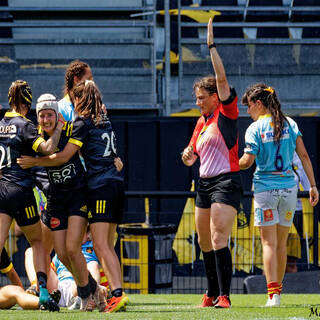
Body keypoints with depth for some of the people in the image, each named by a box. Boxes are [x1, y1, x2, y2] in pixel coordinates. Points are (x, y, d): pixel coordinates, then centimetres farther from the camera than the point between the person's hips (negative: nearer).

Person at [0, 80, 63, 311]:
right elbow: (47, 149, -20)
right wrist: (58, 128, -7)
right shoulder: (25, 126, -6)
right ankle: (43, 291, 2)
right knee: (38, 242, 13)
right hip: (20, 189, -3)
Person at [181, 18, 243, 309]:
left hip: (226, 181, -9)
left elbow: (222, 78, -17)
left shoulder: (227, 112, -5)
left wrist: (212, 46, -17)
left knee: (219, 239, -19)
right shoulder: (202, 122, 16)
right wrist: (187, 155, -1)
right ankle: (212, 294, 23)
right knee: (205, 242, 12)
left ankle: (224, 296, -22)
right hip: (205, 183, 9)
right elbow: (191, 156, 23)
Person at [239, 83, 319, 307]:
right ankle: (277, 291, 22)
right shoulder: (289, 124, 5)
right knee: (281, 243, 14)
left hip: (265, 186, -4)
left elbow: (247, 162, -10)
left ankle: (273, 295, -15)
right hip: (288, 185, 4)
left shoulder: (255, 129, -6)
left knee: (269, 243, -3)